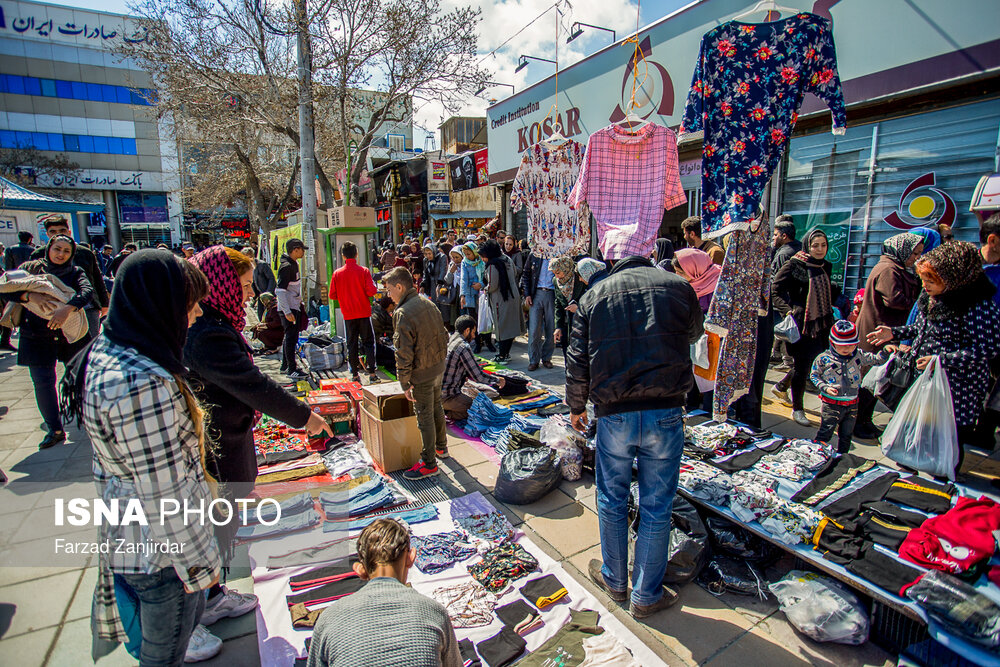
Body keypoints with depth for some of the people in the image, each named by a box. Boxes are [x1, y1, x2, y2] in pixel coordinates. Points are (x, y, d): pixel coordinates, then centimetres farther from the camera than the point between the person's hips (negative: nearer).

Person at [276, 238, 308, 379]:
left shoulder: (293, 264, 12)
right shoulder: (286, 266, -18)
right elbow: (280, 290, -23)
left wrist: (299, 300, 24)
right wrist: (287, 312, -26)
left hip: (294, 306, 10)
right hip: (289, 309, -10)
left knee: (290, 337, 17)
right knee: (291, 337, -6)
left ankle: (285, 366, 29)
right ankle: (292, 370, 1)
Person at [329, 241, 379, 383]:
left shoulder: (337, 273, -2)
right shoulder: (364, 271, -9)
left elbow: (332, 296, 1)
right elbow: (371, 291, -14)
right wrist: (374, 286, 7)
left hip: (348, 314, 2)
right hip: (364, 313, -1)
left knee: (351, 344, 10)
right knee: (368, 342, 7)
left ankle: (355, 374, 13)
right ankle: (372, 373, 3)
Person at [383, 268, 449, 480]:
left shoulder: (402, 313, -21)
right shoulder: (428, 304, 4)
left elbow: (404, 353, -22)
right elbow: (444, 336, 10)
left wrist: (404, 382, -14)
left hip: (421, 374, -8)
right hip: (438, 368, 8)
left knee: (425, 417, 3)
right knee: (436, 408, 24)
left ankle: (429, 464, 15)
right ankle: (441, 447, 42)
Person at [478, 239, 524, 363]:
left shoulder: (492, 265, -17)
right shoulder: (507, 259, 8)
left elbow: (492, 286, -18)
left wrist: (486, 290, 1)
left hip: (501, 300, -8)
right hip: (513, 296, 8)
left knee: (502, 327, 0)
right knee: (511, 325, 13)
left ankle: (503, 355, 7)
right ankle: (506, 352, 25)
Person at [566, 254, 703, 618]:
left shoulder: (594, 294, 6)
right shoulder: (678, 286, 5)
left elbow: (577, 360, 5)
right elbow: (694, 333, 24)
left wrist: (575, 407, 17)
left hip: (613, 414, 1)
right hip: (665, 413, 0)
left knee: (612, 501, 18)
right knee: (656, 507, 13)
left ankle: (614, 579, 37)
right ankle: (647, 595, 28)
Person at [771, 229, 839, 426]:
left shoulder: (826, 267, 11)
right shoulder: (795, 264, -9)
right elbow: (775, 288, -10)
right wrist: (786, 310, -17)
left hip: (822, 323, 7)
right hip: (801, 323, -7)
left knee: (816, 362, 12)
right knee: (802, 365, -1)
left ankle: (780, 387, 34)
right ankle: (797, 409, 14)